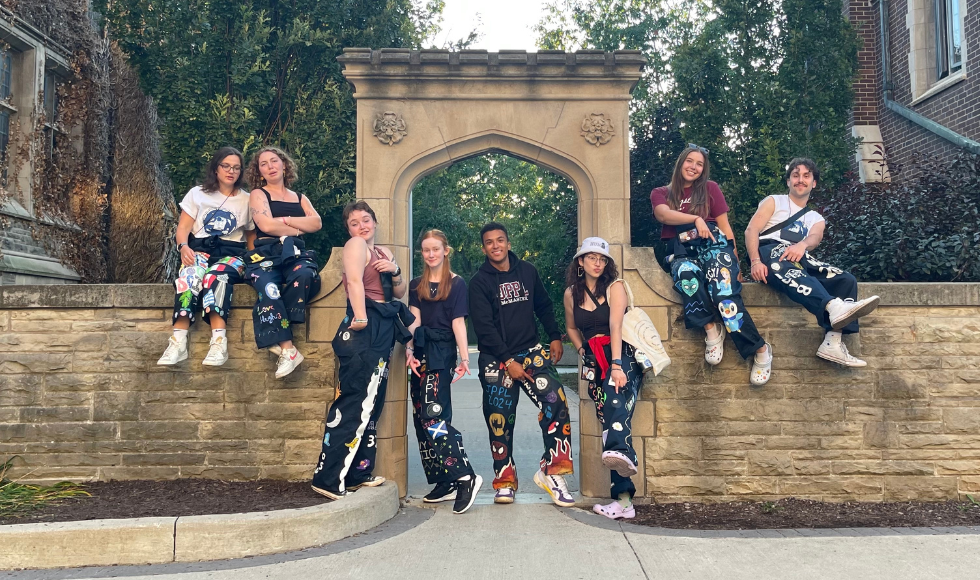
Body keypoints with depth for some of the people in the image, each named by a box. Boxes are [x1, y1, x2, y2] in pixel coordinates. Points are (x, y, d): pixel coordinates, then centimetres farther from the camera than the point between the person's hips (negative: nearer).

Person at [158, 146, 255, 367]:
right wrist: (184, 247, -15)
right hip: (200, 249, 1)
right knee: (190, 275, -37)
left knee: (216, 276, -38)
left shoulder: (247, 200, 15)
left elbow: (252, 235, 14)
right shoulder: (197, 193, 16)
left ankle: (219, 343, -50)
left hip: (232, 253, 0)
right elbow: (183, 227, 8)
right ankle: (178, 343, -46)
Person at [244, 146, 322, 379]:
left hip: (296, 252, 2)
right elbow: (266, 225, -3)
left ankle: (274, 335, -27)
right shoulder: (258, 194, 16)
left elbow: (316, 223, 6)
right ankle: (288, 350, -40)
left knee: (304, 275, -37)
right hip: (267, 252, -2)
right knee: (268, 289, -37)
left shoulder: (300, 198, 26)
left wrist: (285, 220, -1)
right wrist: (298, 229, 6)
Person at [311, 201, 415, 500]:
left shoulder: (384, 252, 21)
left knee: (371, 402, 11)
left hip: (383, 329, 9)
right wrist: (359, 316, -34)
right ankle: (329, 478, -10)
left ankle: (357, 472, 18)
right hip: (365, 328, -9)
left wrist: (395, 271, 2)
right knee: (355, 401, -13)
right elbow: (355, 281, -21)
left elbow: (400, 292, 21)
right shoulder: (355, 245, -4)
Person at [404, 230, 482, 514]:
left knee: (433, 416, -18)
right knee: (422, 420, 2)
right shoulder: (416, 285, 16)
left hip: (442, 353, -6)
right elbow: (414, 320, 6)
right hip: (421, 353, 6)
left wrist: (464, 357, -13)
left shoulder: (456, 284, 2)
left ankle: (465, 477, -14)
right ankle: (445, 483, 9)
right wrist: (410, 351, -8)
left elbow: (458, 322, -4)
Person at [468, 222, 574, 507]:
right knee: (499, 420, 0)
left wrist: (555, 337, 7)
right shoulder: (479, 282, -3)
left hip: (530, 351, 2)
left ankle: (551, 470, -8)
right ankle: (505, 481, 16)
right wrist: (508, 361, -15)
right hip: (496, 359, -2)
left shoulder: (527, 271, 8)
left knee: (555, 401, -17)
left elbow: (544, 307, 19)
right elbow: (484, 327, -10)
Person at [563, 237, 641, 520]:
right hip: (594, 363, 4)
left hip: (623, 355, -3)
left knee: (615, 397, -35)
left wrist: (616, 365, -26)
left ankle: (621, 452, -60)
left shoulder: (614, 286, -2)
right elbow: (571, 327, 28)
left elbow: (615, 326, -16)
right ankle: (623, 498, -9)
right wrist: (581, 351, 10)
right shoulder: (571, 293, 11)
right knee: (607, 419, -6)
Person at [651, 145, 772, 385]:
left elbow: (724, 225, 12)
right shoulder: (660, 193, 20)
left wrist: (733, 255, 0)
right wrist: (696, 219, -16)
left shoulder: (710, 189, 19)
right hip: (681, 250, 0)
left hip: (711, 243, 0)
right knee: (686, 273, -38)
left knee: (722, 286, -30)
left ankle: (760, 349, -27)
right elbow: (663, 214, -4)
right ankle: (711, 329, -25)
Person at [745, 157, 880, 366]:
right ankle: (833, 307, -67)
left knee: (846, 280, -19)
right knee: (786, 262, -40)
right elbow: (751, 230, 4)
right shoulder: (774, 202, 22)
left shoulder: (816, 218, 30)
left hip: (800, 258, 5)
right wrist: (755, 261, -18)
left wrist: (803, 244, -24)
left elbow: (815, 238, 4)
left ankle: (832, 343, -34)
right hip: (769, 252, -5)